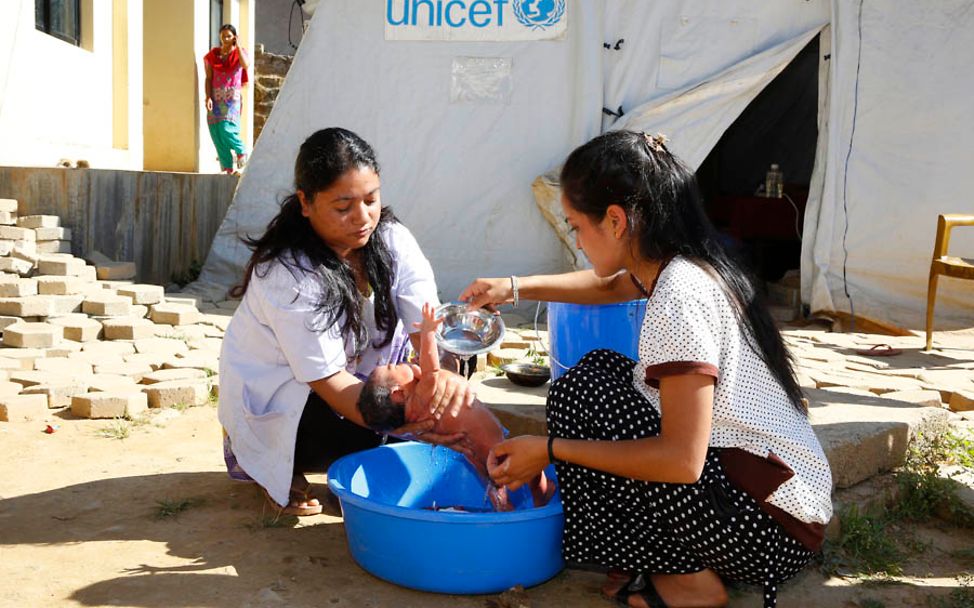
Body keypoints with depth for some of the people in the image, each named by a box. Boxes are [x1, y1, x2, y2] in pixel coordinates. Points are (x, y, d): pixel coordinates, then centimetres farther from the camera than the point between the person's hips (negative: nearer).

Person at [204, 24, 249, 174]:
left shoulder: (239, 52, 4)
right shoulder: (213, 54, 9)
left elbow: (246, 65, -19)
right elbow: (208, 78, 6)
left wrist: (237, 46, -12)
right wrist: (208, 97, -6)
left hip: (232, 96, -3)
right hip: (216, 97, 3)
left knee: (227, 128, -19)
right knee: (215, 131, -2)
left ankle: (241, 151, 10)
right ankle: (227, 165, 6)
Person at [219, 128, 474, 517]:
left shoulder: (392, 240, -14)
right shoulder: (286, 275, -29)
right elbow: (328, 380, -31)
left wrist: (444, 375, -46)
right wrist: (404, 422, -44)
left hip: (356, 374, 6)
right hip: (273, 402, -5)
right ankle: (276, 466, -1)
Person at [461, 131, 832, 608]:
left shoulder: (679, 299, -23)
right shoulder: (692, 264, 5)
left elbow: (682, 459, -27)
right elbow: (610, 286, 29)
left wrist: (550, 451, -20)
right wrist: (514, 288, 25)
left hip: (773, 522, -9)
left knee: (581, 392, -13)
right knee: (600, 369, 11)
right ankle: (689, 560, 10)